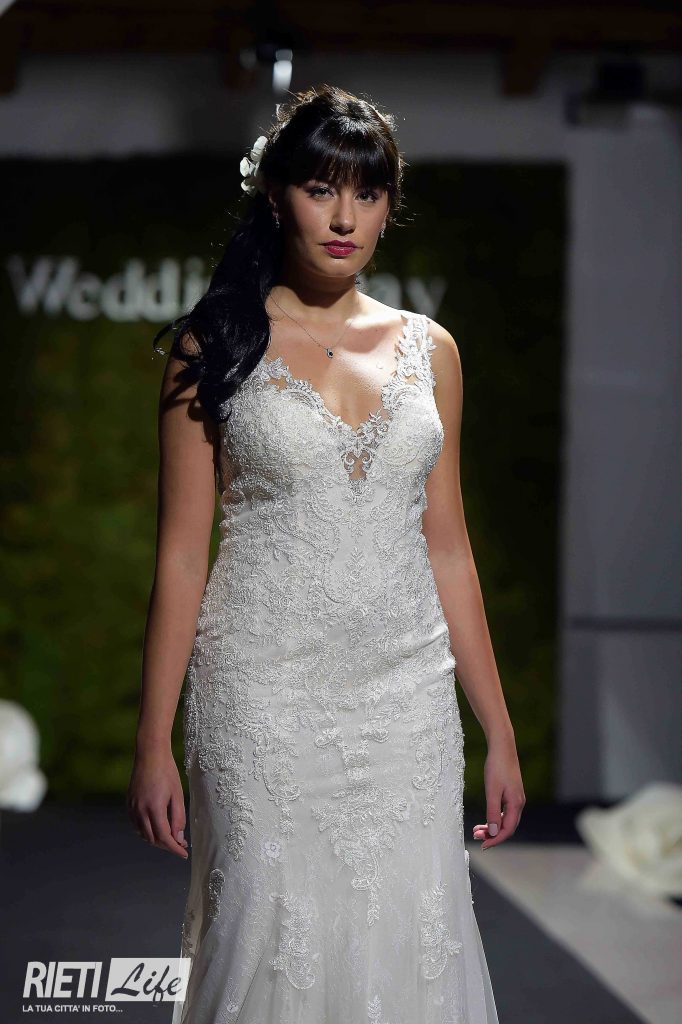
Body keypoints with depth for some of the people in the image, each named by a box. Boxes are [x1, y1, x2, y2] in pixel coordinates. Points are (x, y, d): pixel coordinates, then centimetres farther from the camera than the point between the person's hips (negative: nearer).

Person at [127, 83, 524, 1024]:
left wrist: (500, 732, 10)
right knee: (273, 946, 1)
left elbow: (447, 549, 11)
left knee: (414, 946, 3)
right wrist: (153, 745, -4)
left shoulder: (429, 349, 8)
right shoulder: (215, 346, -1)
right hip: (266, 699, -3)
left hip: (408, 700, 3)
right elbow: (181, 556, -1)